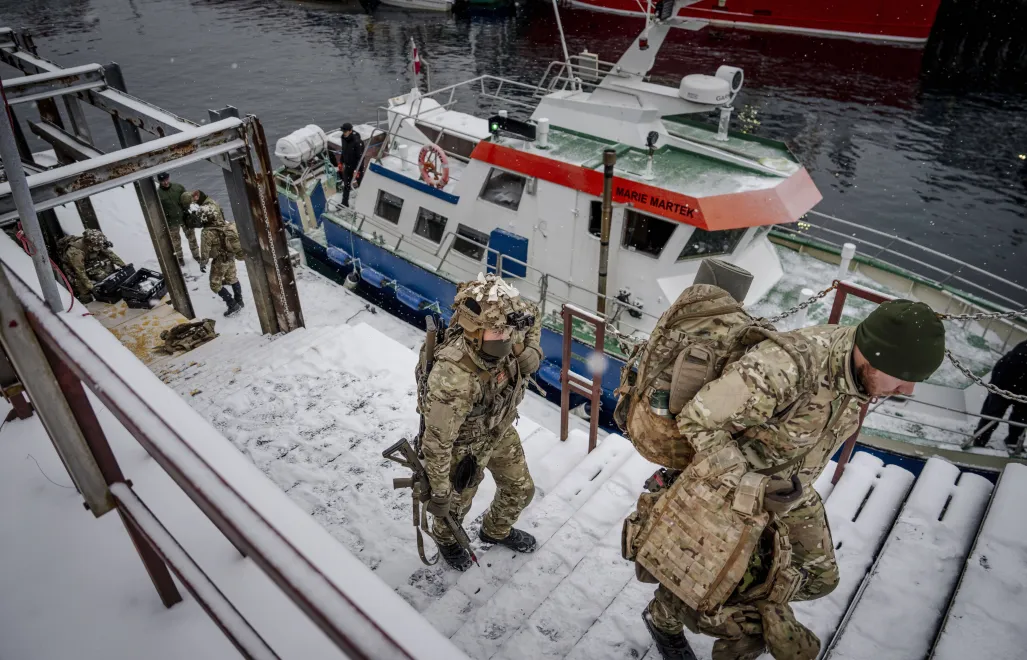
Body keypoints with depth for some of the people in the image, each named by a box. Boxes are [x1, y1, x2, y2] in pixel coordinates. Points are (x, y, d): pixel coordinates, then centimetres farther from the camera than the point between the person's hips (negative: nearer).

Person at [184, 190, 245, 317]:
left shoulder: (207, 233, -27)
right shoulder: (225, 223, -11)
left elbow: (205, 250, -19)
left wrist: (202, 263, -7)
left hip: (220, 260, -7)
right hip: (231, 256, 7)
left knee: (215, 284, 10)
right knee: (232, 278, 24)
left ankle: (232, 304, 8)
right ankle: (239, 301, 36)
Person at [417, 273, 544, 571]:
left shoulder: (503, 336, -27)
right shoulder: (454, 378, -46)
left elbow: (530, 316, 0)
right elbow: (436, 442, -34)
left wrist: (532, 350, -15)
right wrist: (439, 493, -22)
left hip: (501, 430, 6)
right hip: (466, 444, -6)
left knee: (521, 490, 25)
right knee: (456, 504, 24)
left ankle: (497, 531, 58)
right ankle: (446, 539, 60)